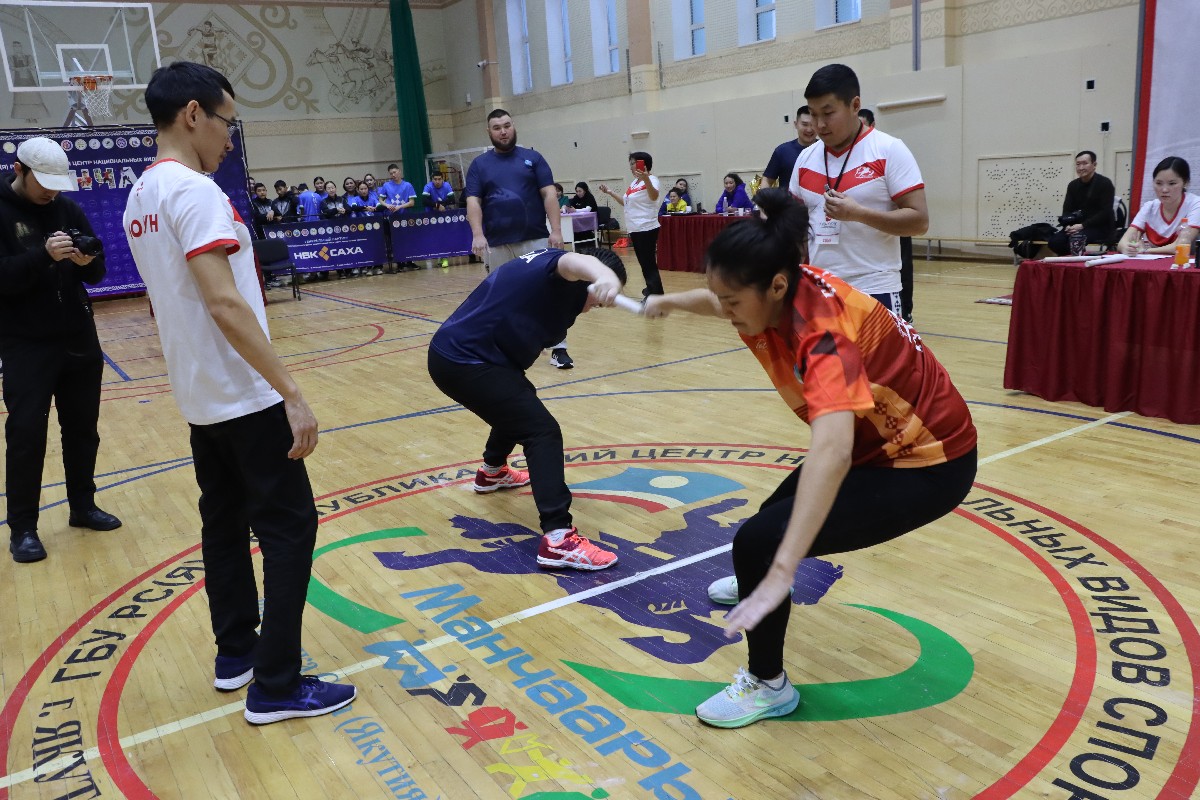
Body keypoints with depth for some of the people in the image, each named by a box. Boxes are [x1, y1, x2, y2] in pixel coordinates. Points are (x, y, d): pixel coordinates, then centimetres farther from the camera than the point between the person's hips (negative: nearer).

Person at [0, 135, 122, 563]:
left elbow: (96, 275, 5)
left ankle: (82, 506, 27)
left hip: (79, 338, 5)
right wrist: (44, 256, -31)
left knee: (83, 427, 12)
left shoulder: (68, 208, 5)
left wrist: (89, 262, -17)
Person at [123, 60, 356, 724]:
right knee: (289, 527, -2)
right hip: (244, 396, -9)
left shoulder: (140, 196, 12)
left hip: (198, 397, 10)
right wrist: (292, 394, -27)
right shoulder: (193, 190, -18)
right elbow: (223, 302, -27)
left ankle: (236, 653, 28)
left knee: (225, 522, 16)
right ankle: (276, 686, 3)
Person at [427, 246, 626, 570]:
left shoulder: (542, 263, 19)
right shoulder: (555, 267, -12)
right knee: (542, 431, -15)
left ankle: (492, 472, 58)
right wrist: (602, 275, -60)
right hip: (465, 363, -11)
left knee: (519, 406, 33)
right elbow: (576, 262, -39)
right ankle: (558, 540, -22)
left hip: (451, 352, 11)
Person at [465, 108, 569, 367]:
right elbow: (473, 202, 1)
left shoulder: (533, 158, 7)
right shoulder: (479, 164, 9)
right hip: (497, 245, 1)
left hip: (535, 240, -1)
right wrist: (478, 234, -15)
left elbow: (549, 194, 1)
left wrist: (556, 230, -10)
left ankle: (559, 349, 0)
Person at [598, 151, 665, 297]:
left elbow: (654, 196, -36)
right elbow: (627, 202, 27)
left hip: (647, 229, -9)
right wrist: (610, 192, 22)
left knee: (649, 264, -10)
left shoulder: (651, 180, -13)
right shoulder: (634, 182, 15)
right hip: (635, 229, 9)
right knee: (645, 263, 17)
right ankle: (652, 290, 28)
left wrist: (646, 179, -51)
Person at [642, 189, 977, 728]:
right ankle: (757, 582, 62)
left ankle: (768, 685, 4)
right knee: (779, 513, 27)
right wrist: (670, 302, 31)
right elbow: (720, 302, 14)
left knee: (759, 541, -20)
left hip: (927, 464, -9)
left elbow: (832, 450, -50)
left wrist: (782, 571, -57)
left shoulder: (821, 327, -35)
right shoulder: (780, 292, -12)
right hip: (875, 441, 9)